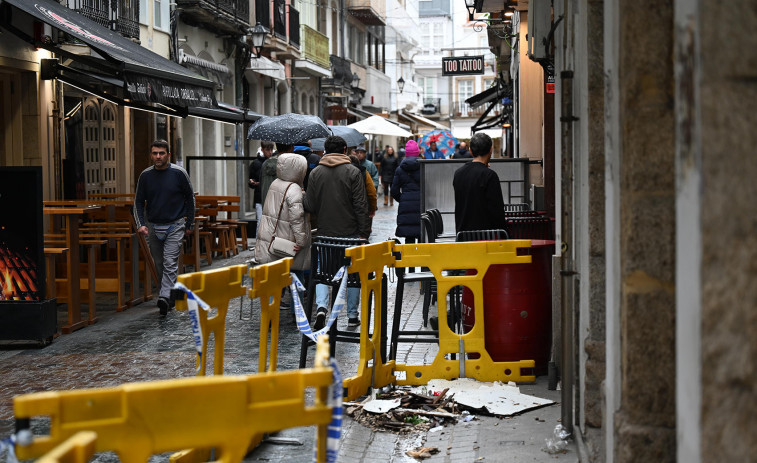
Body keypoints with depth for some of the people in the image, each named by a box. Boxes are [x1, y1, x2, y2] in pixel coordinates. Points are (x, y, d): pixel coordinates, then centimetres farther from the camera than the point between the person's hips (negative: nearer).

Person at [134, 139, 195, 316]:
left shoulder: (179, 173, -6)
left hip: (175, 226, -4)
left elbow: (190, 199, 4)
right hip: (153, 227, 4)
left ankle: (165, 297, -25)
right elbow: (138, 202, 7)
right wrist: (140, 224, -7)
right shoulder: (145, 175, 0)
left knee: (170, 263, -15)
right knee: (159, 265, 9)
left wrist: (189, 224, 4)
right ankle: (171, 296, 20)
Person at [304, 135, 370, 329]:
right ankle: (352, 315, 14)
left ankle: (321, 306, -17)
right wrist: (364, 232, -5)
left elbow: (309, 206, 1)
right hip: (350, 232, -2)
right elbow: (360, 205, -9)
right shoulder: (352, 172, -6)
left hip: (324, 233, 2)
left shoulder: (315, 173, 1)